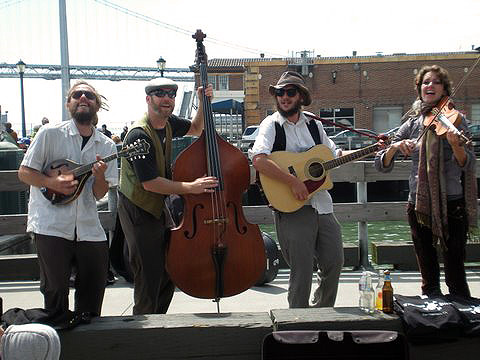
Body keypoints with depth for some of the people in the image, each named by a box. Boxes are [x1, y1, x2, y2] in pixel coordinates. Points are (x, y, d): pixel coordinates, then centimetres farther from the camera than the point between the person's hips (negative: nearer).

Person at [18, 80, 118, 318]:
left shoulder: (106, 146, 8)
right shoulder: (50, 134, -1)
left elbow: (99, 194, 6)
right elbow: (24, 172, 1)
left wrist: (99, 176, -15)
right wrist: (52, 183, -15)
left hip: (89, 229, 3)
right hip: (51, 225, -3)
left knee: (94, 290, 8)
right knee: (55, 289, 4)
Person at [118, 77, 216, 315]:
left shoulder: (168, 123, 2)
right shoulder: (139, 135, -23)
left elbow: (196, 129, 21)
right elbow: (150, 183, -25)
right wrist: (190, 187, -26)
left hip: (159, 206, 9)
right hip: (138, 211, -9)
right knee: (150, 277, -6)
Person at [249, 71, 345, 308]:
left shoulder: (314, 124, 13)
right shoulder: (271, 124, -4)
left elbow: (334, 154, 25)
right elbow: (258, 160, -21)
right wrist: (293, 182, -25)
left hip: (322, 205, 6)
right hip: (291, 208, -5)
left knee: (334, 263, 9)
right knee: (302, 271, -2)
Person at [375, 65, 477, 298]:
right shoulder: (412, 124, 7)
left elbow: (467, 164, -14)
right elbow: (381, 165, 5)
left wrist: (455, 144, -34)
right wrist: (395, 147, -15)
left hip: (451, 205, -3)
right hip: (419, 206, 3)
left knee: (456, 278, -3)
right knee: (429, 280, 12)